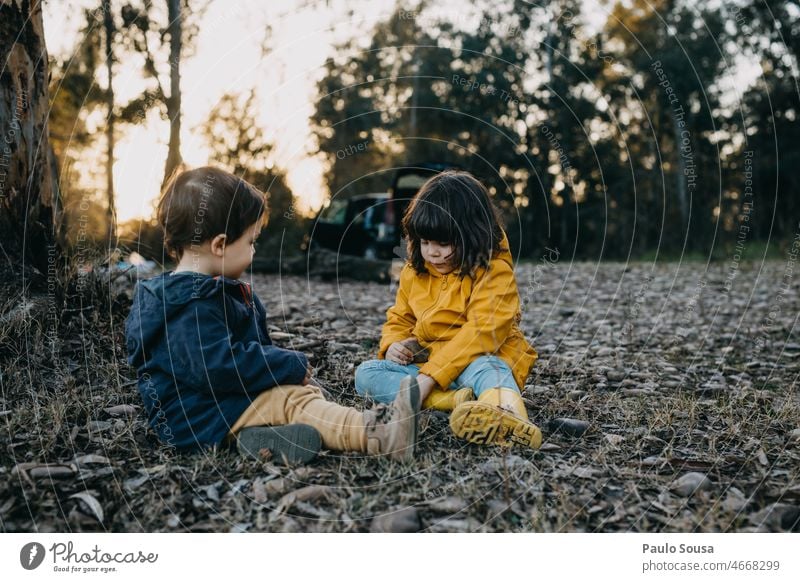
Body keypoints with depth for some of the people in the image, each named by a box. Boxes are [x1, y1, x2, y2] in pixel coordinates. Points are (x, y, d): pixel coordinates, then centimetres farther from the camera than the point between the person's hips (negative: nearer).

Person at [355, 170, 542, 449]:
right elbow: (399, 318, 20)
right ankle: (454, 400, -36)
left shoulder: (493, 272, -13)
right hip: (424, 363, 6)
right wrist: (392, 345, -6)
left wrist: (430, 375, -30)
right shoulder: (414, 272, 8)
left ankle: (507, 412, -75)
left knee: (485, 368, -40)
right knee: (365, 374, -15)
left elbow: (481, 331, -24)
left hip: (477, 360, -6)